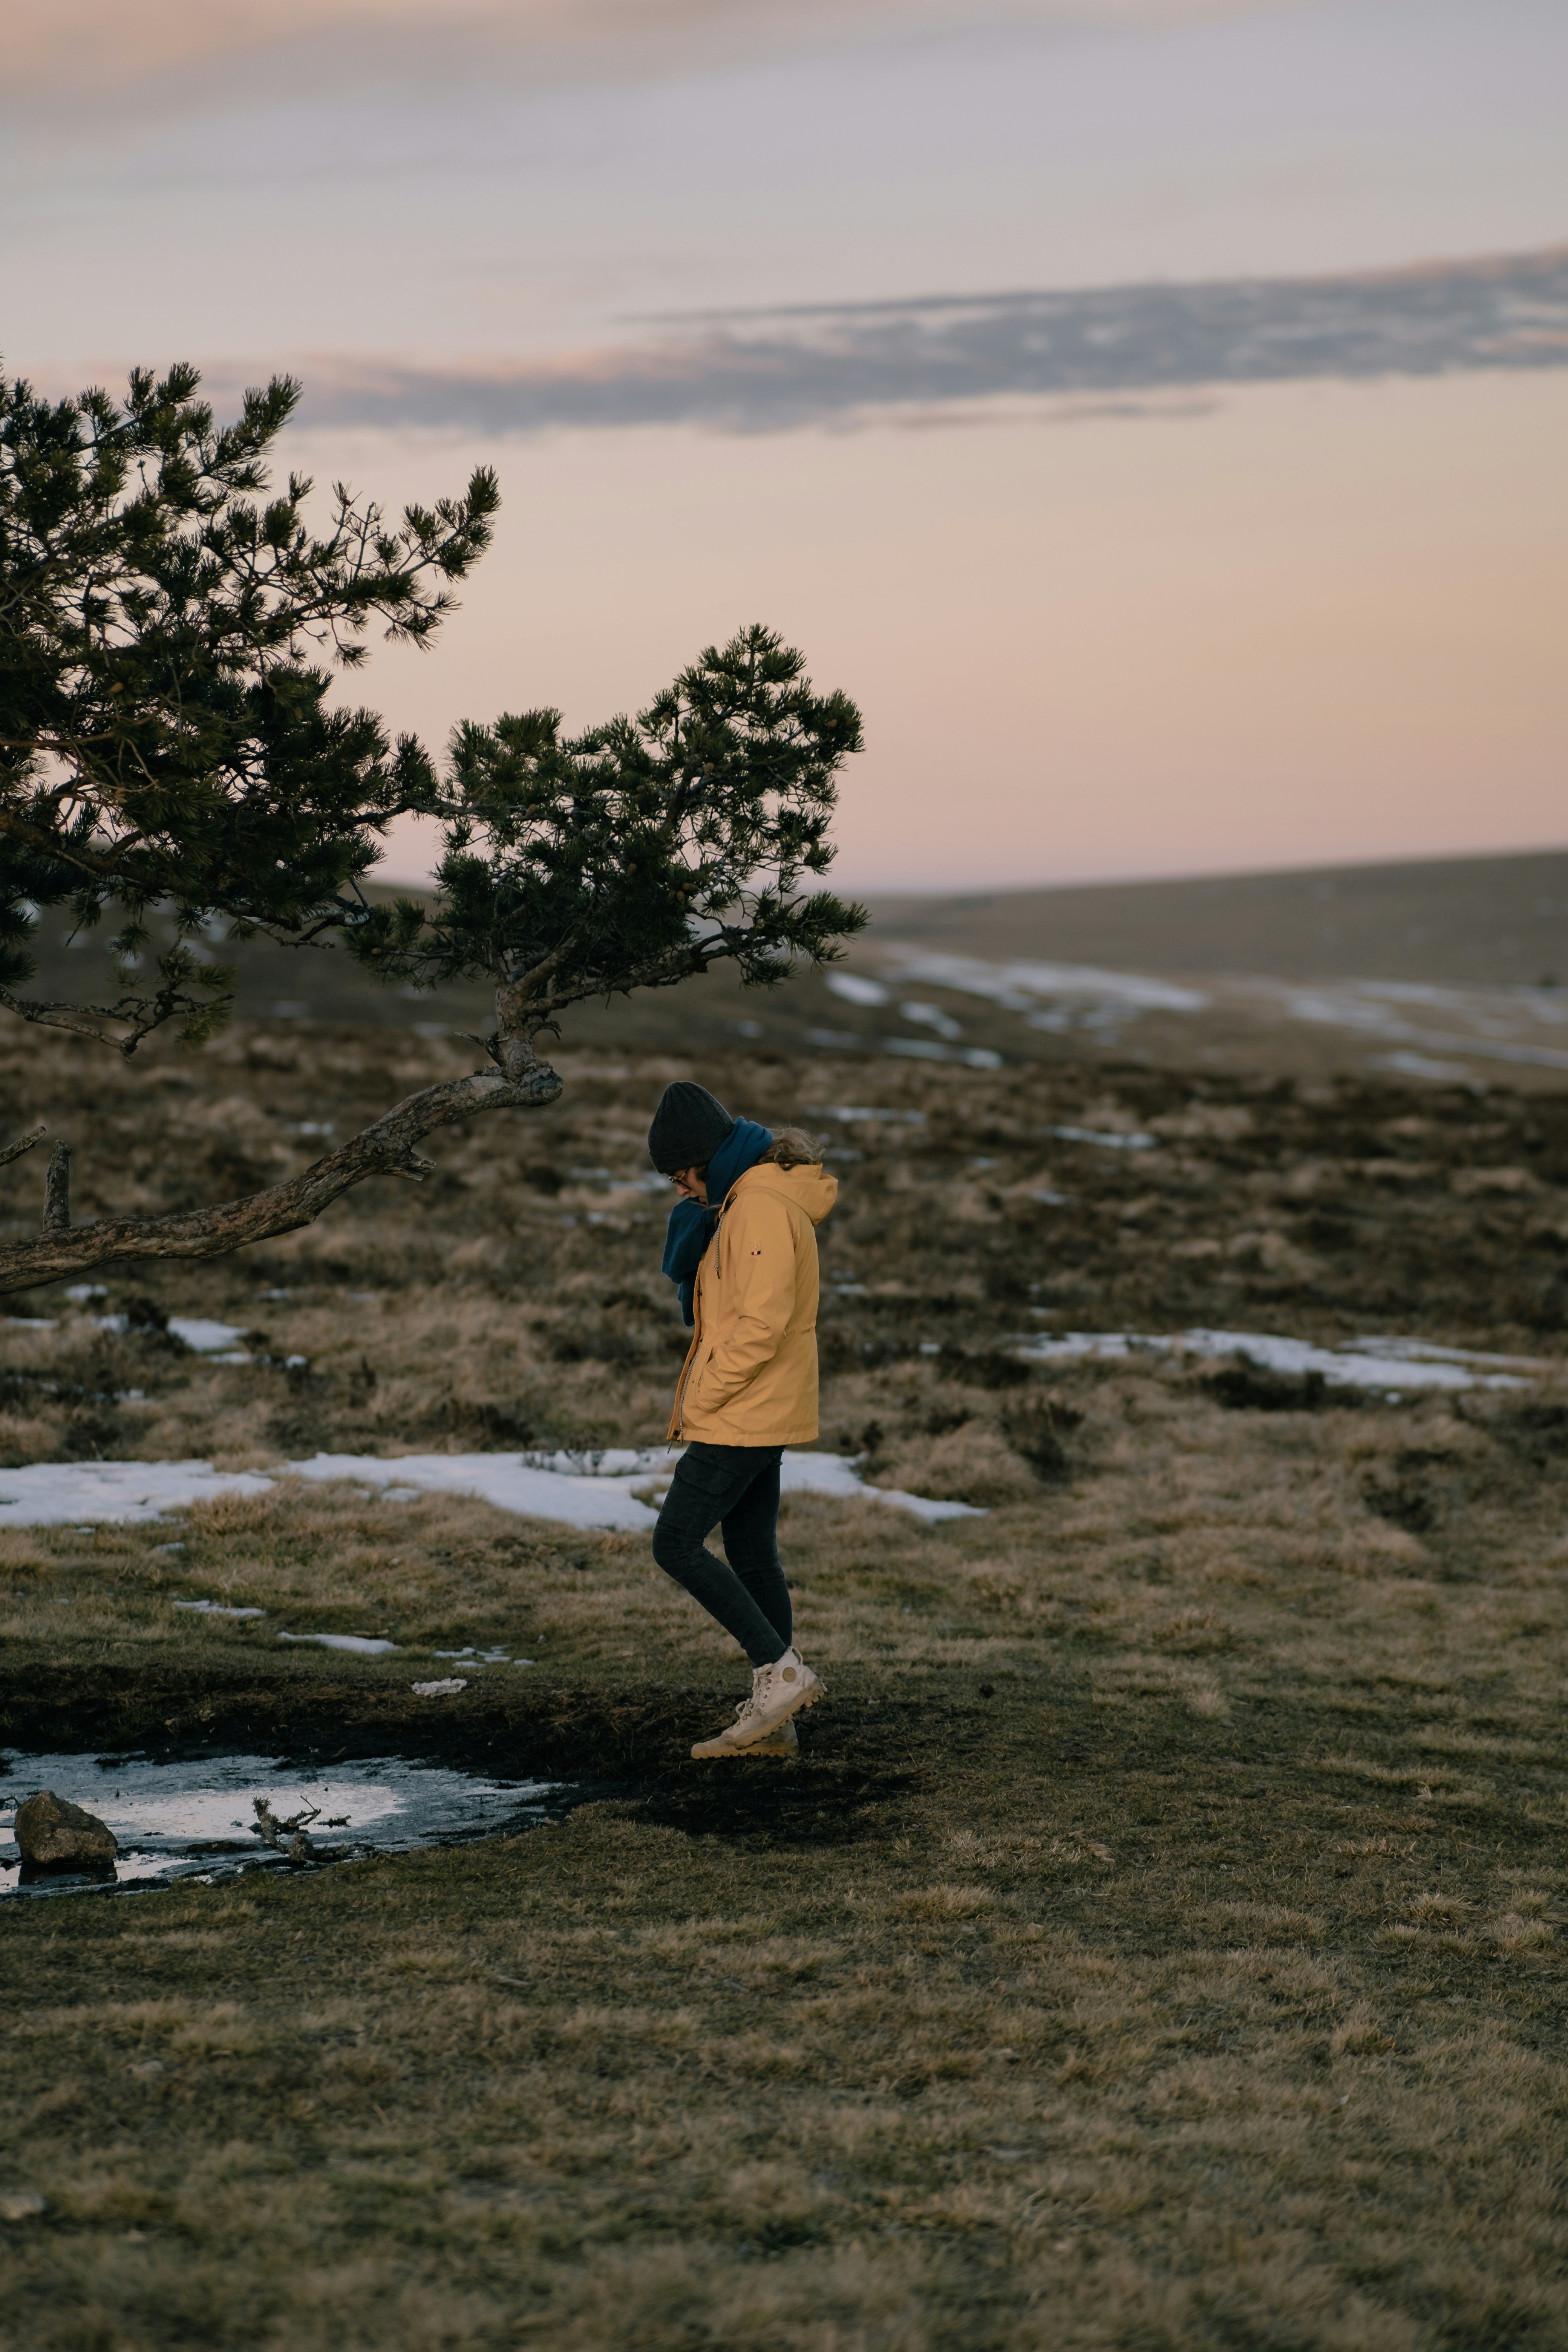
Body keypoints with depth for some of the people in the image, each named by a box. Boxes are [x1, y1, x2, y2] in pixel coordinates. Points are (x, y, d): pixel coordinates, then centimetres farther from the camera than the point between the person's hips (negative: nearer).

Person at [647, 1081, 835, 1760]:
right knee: (752, 1557, 11)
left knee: (675, 1544, -6)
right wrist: (698, 1209, 2)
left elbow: (762, 1324, -25)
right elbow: (686, 1272, 19)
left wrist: (701, 1399, -17)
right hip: (757, 1417, 10)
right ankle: (771, 1722, 15)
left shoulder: (764, 1206, -20)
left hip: (742, 1417, -10)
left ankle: (781, 1670, -5)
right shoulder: (741, 1199, 13)